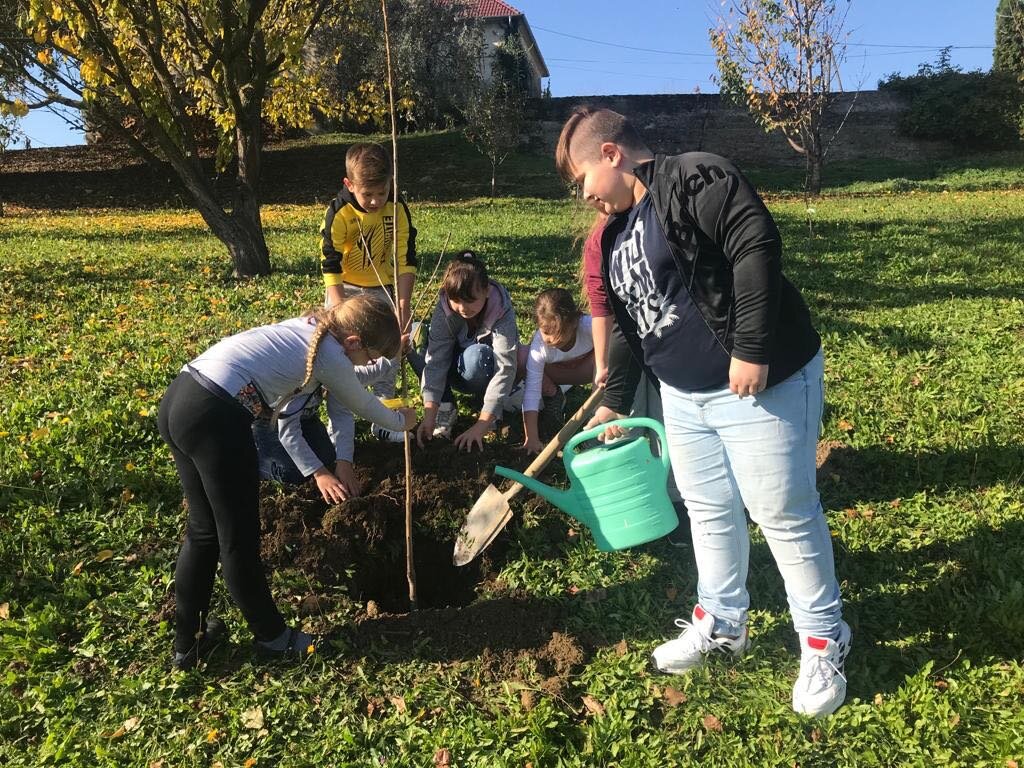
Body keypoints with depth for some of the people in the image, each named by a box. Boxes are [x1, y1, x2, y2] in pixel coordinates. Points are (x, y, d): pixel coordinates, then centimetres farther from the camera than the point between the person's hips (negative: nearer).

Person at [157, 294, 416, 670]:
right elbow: (364, 405, 14)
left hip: (177, 399, 10)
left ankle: (187, 643, 35)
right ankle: (272, 637, 29)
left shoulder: (304, 331, 21)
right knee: (239, 541, 9)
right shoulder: (331, 354, -4)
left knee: (203, 530, 22)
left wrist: (317, 470, 23)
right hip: (214, 418, -9)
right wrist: (402, 421, 34)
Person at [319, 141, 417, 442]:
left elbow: (406, 260, -8)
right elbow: (330, 267, -19)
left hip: (381, 291, 3)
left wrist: (403, 308, -15)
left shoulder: (397, 209, -11)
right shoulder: (339, 213, -19)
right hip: (345, 292, -3)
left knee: (388, 359, 3)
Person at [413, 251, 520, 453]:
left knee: (475, 356, -39)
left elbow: (505, 368, -36)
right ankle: (445, 407, -13)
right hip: (458, 373, 3)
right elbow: (436, 360, -29)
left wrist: (481, 424, -43)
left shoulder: (502, 311, -31)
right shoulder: (444, 308, -24)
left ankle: (485, 404, -10)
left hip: (487, 372, -3)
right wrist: (429, 416, -40)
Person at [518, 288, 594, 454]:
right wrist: (531, 438, -41)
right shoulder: (539, 347, -35)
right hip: (552, 370, 1)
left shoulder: (589, 327, -37)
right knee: (518, 357, -31)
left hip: (584, 367, 0)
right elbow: (531, 391, -36)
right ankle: (552, 396, -6)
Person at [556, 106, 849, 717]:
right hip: (684, 395, 9)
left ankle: (824, 642, 22)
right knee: (708, 510, 17)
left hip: (763, 383, -9)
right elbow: (629, 328, 19)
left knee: (784, 513, 2)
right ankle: (722, 623, 36)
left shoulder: (694, 179, -13)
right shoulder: (617, 233, 13)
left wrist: (752, 350, -27)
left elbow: (758, 246, -25)